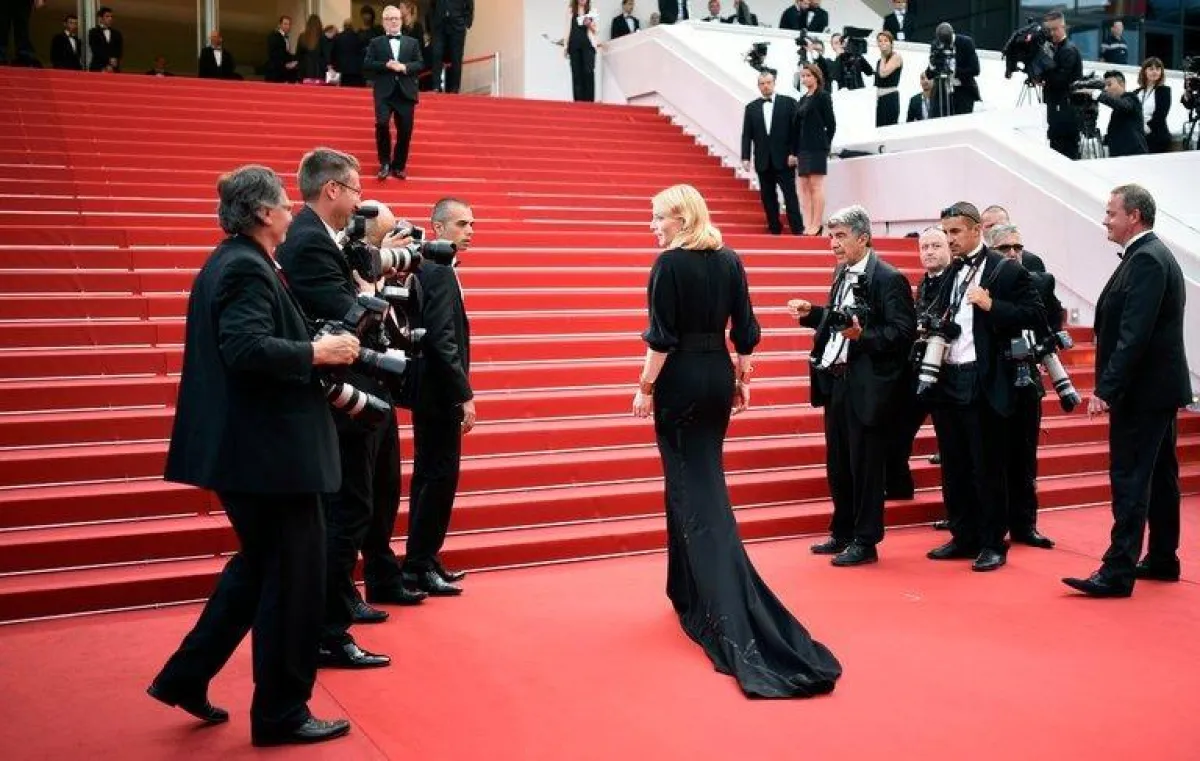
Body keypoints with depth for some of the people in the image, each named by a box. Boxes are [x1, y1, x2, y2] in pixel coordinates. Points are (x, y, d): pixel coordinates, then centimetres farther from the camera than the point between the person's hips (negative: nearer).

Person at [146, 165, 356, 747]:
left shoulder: (227, 263, 14)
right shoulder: (247, 268, -16)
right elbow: (247, 347, -28)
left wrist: (314, 350, 14)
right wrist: (316, 353, -19)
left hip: (242, 447, 11)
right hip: (268, 451, -11)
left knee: (259, 565, 22)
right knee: (293, 576, 1)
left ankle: (186, 677, 27)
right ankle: (281, 713, 13)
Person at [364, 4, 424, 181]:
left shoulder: (412, 43, 15)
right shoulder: (376, 43, 11)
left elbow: (420, 65, 5)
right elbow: (366, 65, 0)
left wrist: (404, 67, -12)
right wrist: (386, 65, -13)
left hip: (405, 93, 2)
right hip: (384, 93, -2)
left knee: (405, 131, 1)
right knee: (382, 123, -22)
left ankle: (398, 166, 17)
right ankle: (385, 163, -6)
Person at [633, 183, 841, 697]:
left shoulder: (669, 263, -12)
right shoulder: (730, 261, 5)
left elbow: (661, 337, -15)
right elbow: (744, 330, 7)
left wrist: (644, 389, -8)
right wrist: (743, 380, 14)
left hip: (680, 380, -6)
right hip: (719, 376, 6)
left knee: (691, 487, -1)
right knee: (705, 478, 17)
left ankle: (720, 608, -5)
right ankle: (693, 590, 26)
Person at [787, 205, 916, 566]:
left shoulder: (888, 278, -13)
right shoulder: (842, 273, 12)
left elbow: (903, 332, -17)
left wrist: (863, 335, -28)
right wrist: (811, 313, 8)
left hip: (867, 386, -8)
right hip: (836, 381, 8)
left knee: (866, 466, 2)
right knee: (838, 464, 17)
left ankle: (865, 542, 13)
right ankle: (842, 533, 31)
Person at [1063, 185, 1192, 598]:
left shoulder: (1146, 260, -17)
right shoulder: (1153, 255, 14)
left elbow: (1134, 335, -25)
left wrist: (1106, 390, -25)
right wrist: (1111, 387, 15)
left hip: (1143, 391, -10)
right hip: (1159, 385, 10)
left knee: (1129, 478, -9)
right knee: (1158, 474, 16)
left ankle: (1118, 572, -6)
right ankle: (1163, 559, 25)